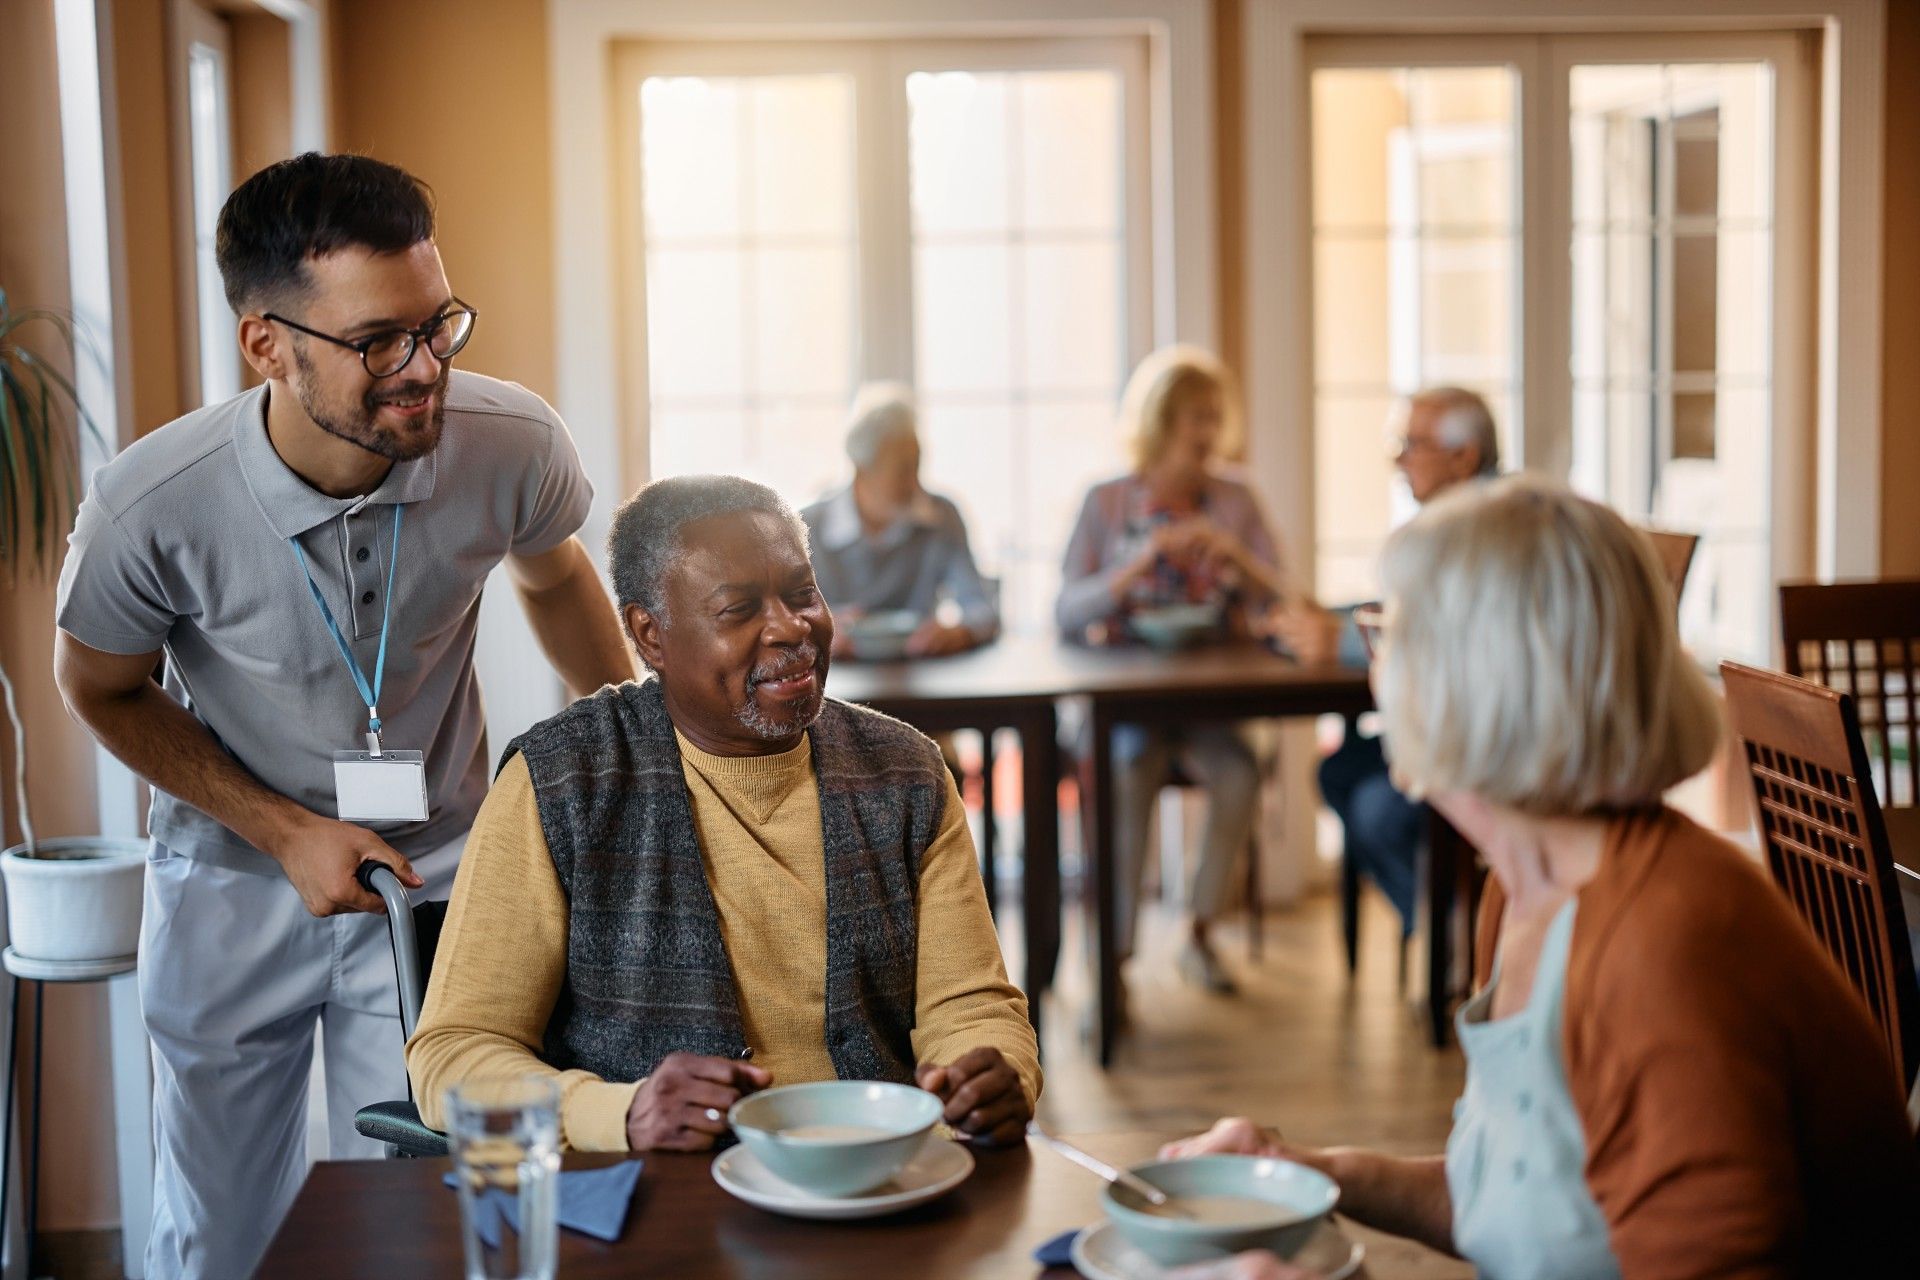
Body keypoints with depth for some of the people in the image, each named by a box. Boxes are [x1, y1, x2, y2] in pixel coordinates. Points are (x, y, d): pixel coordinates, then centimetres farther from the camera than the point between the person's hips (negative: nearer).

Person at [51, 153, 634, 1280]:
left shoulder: (514, 446, -22)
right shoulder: (150, 507, -26)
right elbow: (103, 686, -5)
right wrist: (286, 832, -13)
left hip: (434, 865, 1)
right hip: (233, 878, 0)